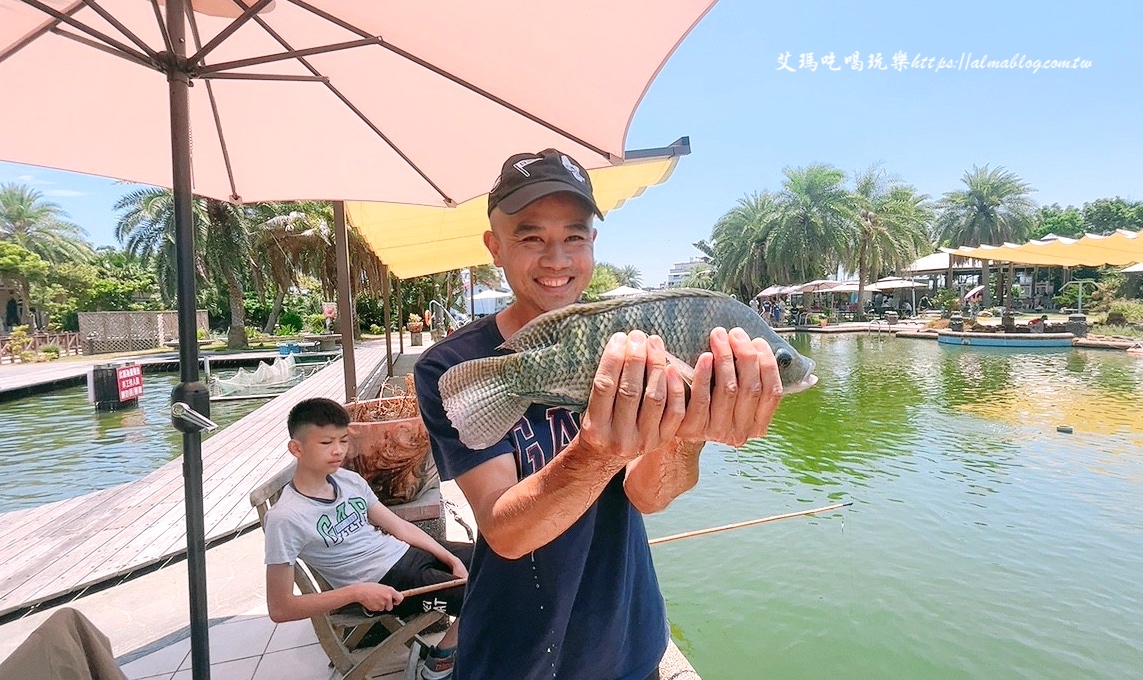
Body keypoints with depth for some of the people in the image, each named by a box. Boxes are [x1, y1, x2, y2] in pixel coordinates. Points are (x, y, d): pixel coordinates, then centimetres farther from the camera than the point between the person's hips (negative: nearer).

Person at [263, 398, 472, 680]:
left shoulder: (349, 479, -1)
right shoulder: (286, 517, -19)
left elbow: (401, 527, 6)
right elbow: (280, 609, -17)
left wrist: (452, 560, -3)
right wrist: (356, 593, -25)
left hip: (407, 552, 7)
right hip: (381, 584, -7)